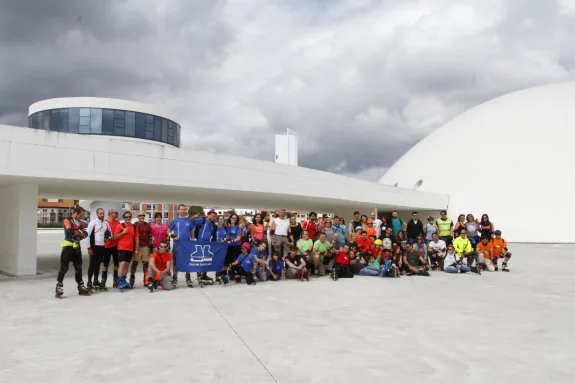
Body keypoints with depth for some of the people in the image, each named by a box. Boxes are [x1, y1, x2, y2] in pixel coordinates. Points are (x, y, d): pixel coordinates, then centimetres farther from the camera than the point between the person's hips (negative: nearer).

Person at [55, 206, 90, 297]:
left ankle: (81, 287, 23)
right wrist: (79, 232, -7)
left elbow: (85, 234, 4)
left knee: (79, 268, 13)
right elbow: (70, 232, -23)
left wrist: (79, 236, -15)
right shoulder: (67, 221, -8)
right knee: (64, 267, -7)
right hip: (68, 246, -7)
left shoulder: (80, 222, 13)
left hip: (77, 247, 7)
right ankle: (59, 288, -1)